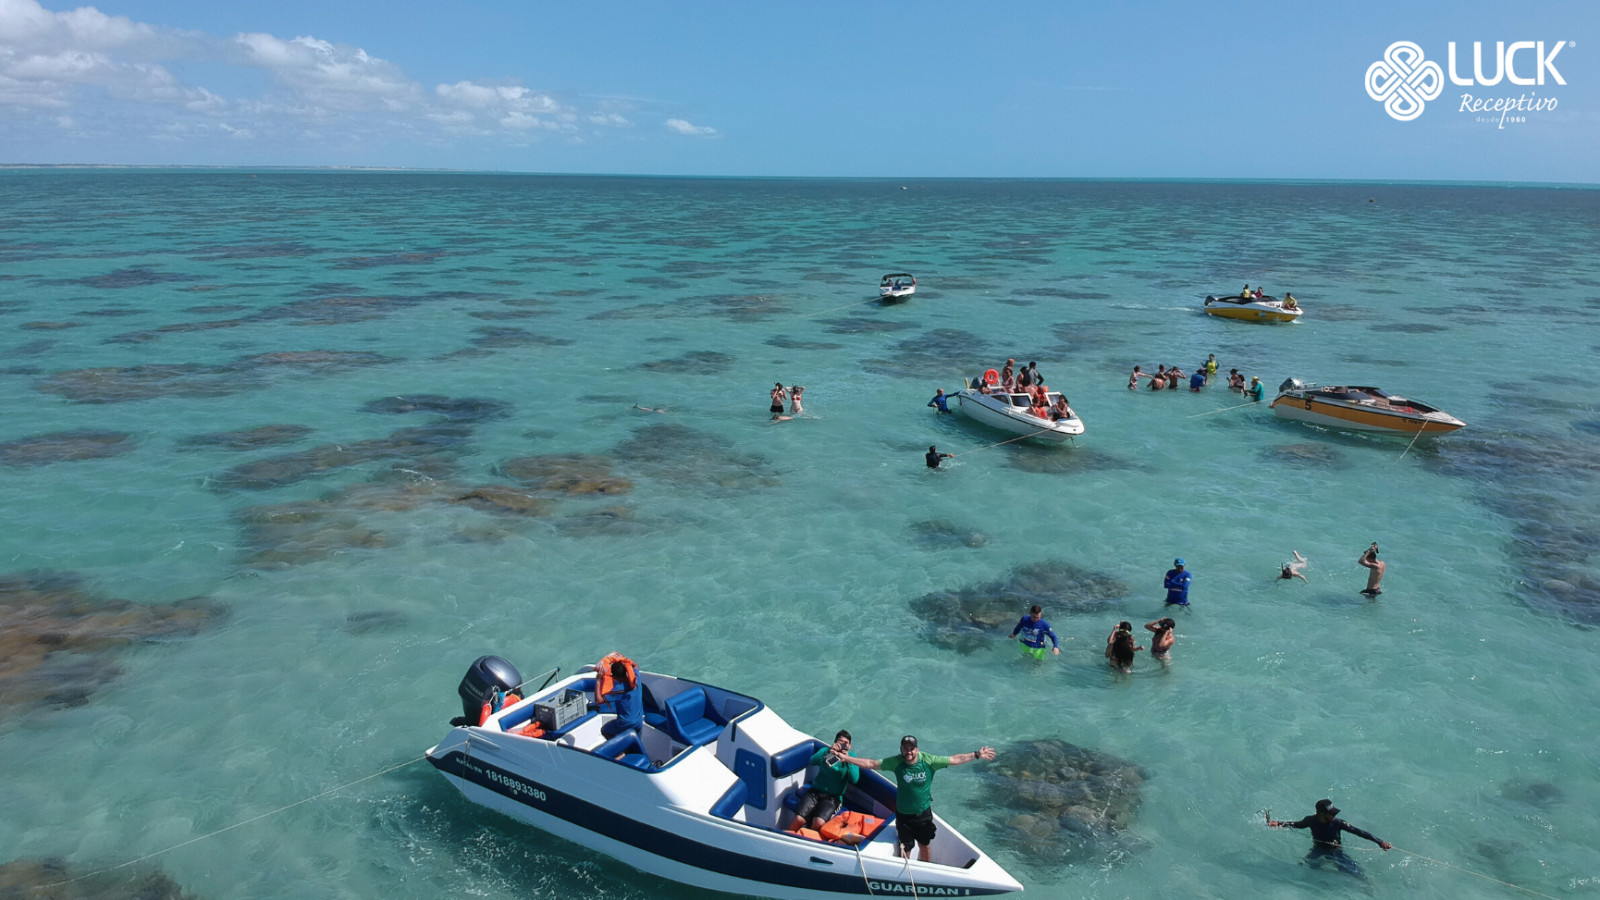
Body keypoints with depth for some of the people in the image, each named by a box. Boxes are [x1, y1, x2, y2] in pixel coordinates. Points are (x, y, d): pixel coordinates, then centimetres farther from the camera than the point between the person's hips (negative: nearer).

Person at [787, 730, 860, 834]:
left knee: (819, 823, -29)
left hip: (833, 797, -1)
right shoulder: (825, 750, 9)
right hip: (815, 791, 1)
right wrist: (828, 752, -25)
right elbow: (812, 761, -11)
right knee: (799, 819, -23)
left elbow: (855, 779, -8)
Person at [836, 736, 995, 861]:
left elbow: (955, 760, -12)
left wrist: (976, 755, -15)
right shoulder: (896, 762, -19)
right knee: (905, 848, 11)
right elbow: (870, 764, -16)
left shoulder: (928, 760, -18)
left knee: (924, 845, 20)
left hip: (924, 813, 1)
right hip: (903, 814, -1)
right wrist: (846, 758, -21)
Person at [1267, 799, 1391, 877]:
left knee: (1361, 876, -14)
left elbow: (1359, 832, -21)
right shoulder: (1311, 820, -18)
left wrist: (1380, 842, -26)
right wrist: (1278, 824, -12)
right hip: (1318, 851, 1)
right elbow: (1297, 825, 0)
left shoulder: (1337, 823, -23)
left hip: (1337, 853, -1)